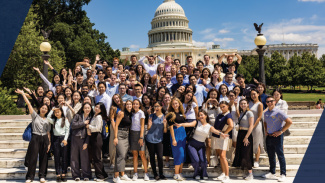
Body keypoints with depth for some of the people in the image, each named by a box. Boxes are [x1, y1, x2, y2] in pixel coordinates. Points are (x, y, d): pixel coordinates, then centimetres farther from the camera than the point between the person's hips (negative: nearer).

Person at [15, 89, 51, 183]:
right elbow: (28, 104, -1)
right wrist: (23, 94, -4)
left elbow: (48, 133, 10)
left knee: (43, 158, 5)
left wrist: (49, 143, 4)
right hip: (35, 138, -2)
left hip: (45, 139, 3)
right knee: (33, 157, -4)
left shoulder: (47, 120, 11)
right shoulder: (35, 116, 5)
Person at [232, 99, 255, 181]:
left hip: (246, 134, -8)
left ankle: (250, 174, 3)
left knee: (246, 154, -7)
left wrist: (246, 137, -19)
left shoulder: (249, 113, -9)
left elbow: (251, 126, -14)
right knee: (240, 153, 9)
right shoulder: (241, 113, 13)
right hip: (240, 134, 8)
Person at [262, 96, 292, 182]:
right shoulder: (266, 113, 10)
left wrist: (281, 131, -14)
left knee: (280, 155, -1)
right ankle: (272, 173, 24)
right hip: (269, 137, 7)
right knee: (271, 156, 13)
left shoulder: (278, 112, -11)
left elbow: (289, 122, -15)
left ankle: (283, 174, 8)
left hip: (277, 136, -6)